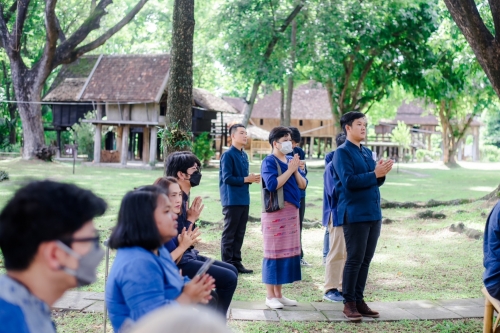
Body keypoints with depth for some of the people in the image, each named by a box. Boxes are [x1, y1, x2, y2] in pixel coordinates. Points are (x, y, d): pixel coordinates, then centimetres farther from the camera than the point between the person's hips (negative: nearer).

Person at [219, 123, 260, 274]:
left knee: (240, 233, 12)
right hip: (232, 200, -8)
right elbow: (227, 178, -17)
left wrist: (252, 178, -2)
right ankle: (227, 264, 4)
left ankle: (236, 262, 19)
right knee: (229, 233, -1)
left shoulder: (244, 155, 14)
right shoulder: (228, 155, -11)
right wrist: (246, 179, -14)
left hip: (244, 199, 8)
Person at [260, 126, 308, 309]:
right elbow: (272, 184, -22)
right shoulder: (269, 161, -8)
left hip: (292, 210, 8)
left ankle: (278, 294, 18)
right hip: (275, 211, -8)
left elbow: (303, 185, 9)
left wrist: (296, 170, -7)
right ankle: (270, 296, 4)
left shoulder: (291, 160, 13)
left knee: (288, 251, 9)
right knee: (274, 252, -3)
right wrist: (289, 170, -16)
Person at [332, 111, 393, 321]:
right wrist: (374, 173, -19)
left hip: (373, 212, 7)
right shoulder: (342, 152, -7)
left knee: (366, 259, 10)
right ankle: (349, 303, 5)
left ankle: (359, 300, 17)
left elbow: (375, 182, 15)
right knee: (355, 259, -4)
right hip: (355, 214, -7)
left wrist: (381, 173, -5)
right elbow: (349, 181, -18)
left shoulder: (367, 152, 16)